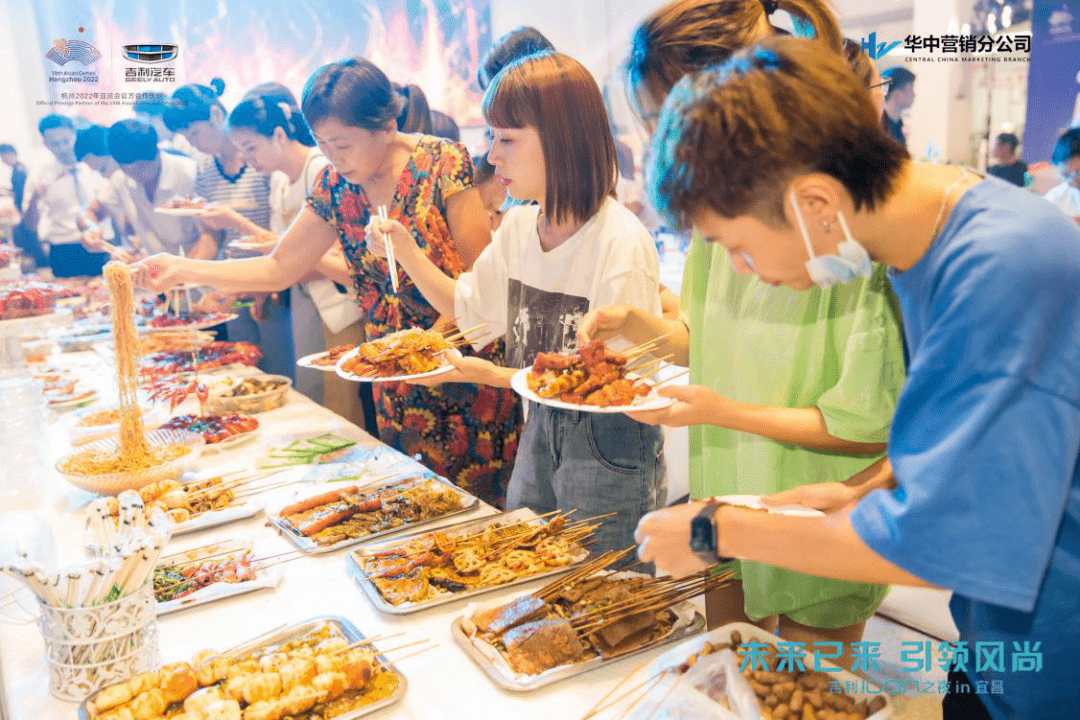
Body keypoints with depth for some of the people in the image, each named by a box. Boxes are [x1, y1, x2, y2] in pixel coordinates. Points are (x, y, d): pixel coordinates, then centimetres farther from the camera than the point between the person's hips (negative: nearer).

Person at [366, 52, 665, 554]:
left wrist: (487, 373, -24)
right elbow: (467, 307, 15)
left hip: (609, 445, -6)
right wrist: (405, 250, 1)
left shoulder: (622, 244, -22)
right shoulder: (519, 225, 0)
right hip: (539, 427, 7)